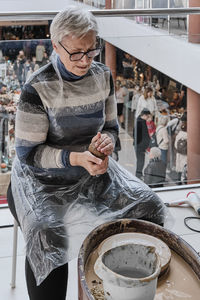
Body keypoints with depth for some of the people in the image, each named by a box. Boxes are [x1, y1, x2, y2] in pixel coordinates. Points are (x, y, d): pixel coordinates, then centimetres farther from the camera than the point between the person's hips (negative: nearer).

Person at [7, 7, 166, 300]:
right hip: (44, 177, -5)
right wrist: (75, 158, -31)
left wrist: (107, 140, -16)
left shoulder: (102, 76, -2)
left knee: (149, 208, -9)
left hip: (94, 168, 5)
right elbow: (28, 154, -16)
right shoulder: (37, 89, -19)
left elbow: (111, 126, 9)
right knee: (47, 237, -33)